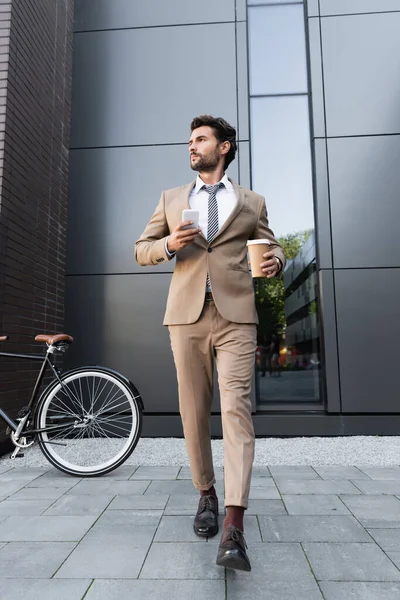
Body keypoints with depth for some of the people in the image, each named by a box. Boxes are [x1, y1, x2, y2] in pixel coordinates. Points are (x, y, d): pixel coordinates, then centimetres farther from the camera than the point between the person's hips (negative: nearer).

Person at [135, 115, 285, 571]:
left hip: (236, 316, -1)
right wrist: (168, 245, -6)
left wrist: (274, 261, -6)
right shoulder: (172, 199, 18)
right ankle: (206, 494, 26)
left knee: (236, 408, -12)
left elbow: (271, 247, 19)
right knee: (194, 410, 6)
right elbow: (141, 250, 17)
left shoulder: (251, 203, 15)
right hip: (186, 315, 2)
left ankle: (234, 527, -9)